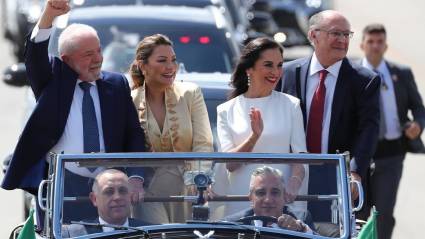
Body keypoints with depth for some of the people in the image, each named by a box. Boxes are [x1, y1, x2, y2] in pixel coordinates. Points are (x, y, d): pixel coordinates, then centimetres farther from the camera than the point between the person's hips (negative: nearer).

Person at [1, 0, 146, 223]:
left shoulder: (116, 84, 11)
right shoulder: (53, 80, 6)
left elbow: (134, 135, 9)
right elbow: (35, 55, -14)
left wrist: (135, 178, -6)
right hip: (60, 187, -2)